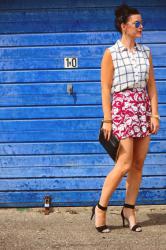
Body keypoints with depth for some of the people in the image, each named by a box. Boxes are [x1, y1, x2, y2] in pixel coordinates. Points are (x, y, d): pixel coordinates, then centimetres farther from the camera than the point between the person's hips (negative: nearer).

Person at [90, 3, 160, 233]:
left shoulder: (145, 51, 9)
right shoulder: (111, 53, -5)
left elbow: (151, 85, 9)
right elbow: (105, 89, -7)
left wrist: (154, 114, 1)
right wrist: (107, 120, -11)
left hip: (143, 108, 5)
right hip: (122, 108, -5)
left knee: (138, 165, 5)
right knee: (124, 165, -9)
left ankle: (129, 210, 17)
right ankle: (100, 208, 6)